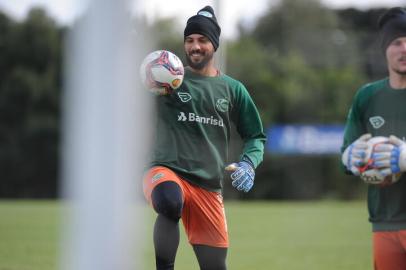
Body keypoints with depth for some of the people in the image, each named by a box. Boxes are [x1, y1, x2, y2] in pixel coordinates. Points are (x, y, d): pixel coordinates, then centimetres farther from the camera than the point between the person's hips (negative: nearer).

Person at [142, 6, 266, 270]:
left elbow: (256, 136, 17)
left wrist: (249, 163, -4)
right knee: (170, 201, -39)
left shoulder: (232, 89, 11)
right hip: (166, 172, -3)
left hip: (209, 187, 3)